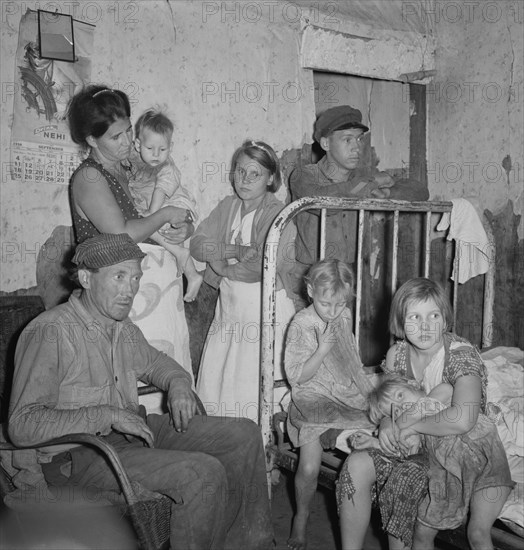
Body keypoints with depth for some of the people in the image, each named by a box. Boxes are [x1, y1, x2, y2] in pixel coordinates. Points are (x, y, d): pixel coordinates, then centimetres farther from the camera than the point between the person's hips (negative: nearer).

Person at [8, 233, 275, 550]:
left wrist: (178, 384, 5)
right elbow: (22, 426, -23)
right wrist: (108, 415, -25)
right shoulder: (50, 333, -19)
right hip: (79, 457, -8)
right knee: (203, 472, -27)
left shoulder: (123, 328, 6)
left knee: (245, 435, 1)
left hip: (134, 430, 9)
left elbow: (153, 361, 28)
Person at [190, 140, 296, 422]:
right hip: (229, 301, 7)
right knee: (212, 372, 9)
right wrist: (237, 251, -15)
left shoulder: (278, 215, -12)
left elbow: (264, 266, -23)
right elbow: (197, 243, 0)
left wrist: (221, 264, -8)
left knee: (250, 380, -4)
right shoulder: (227, 206, 9)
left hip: (265, 305, -7)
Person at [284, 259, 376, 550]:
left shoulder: (345, 317, 6)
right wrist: (322, 350, -25)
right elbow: (296, 376, -14)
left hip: (348, 395, 5)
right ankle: (302, 517, 13)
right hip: (314, 400, -5)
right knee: (309, 468, -17)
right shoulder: (301, 324, -12)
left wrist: (369, 389, 11)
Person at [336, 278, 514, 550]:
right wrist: (386, 424, -15)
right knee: (355, 466, -12)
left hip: (466, 449, -5)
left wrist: (412, 423, -24)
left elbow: (462, 419, -38)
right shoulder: (396, 354, -3)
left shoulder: (462, 354, -22)